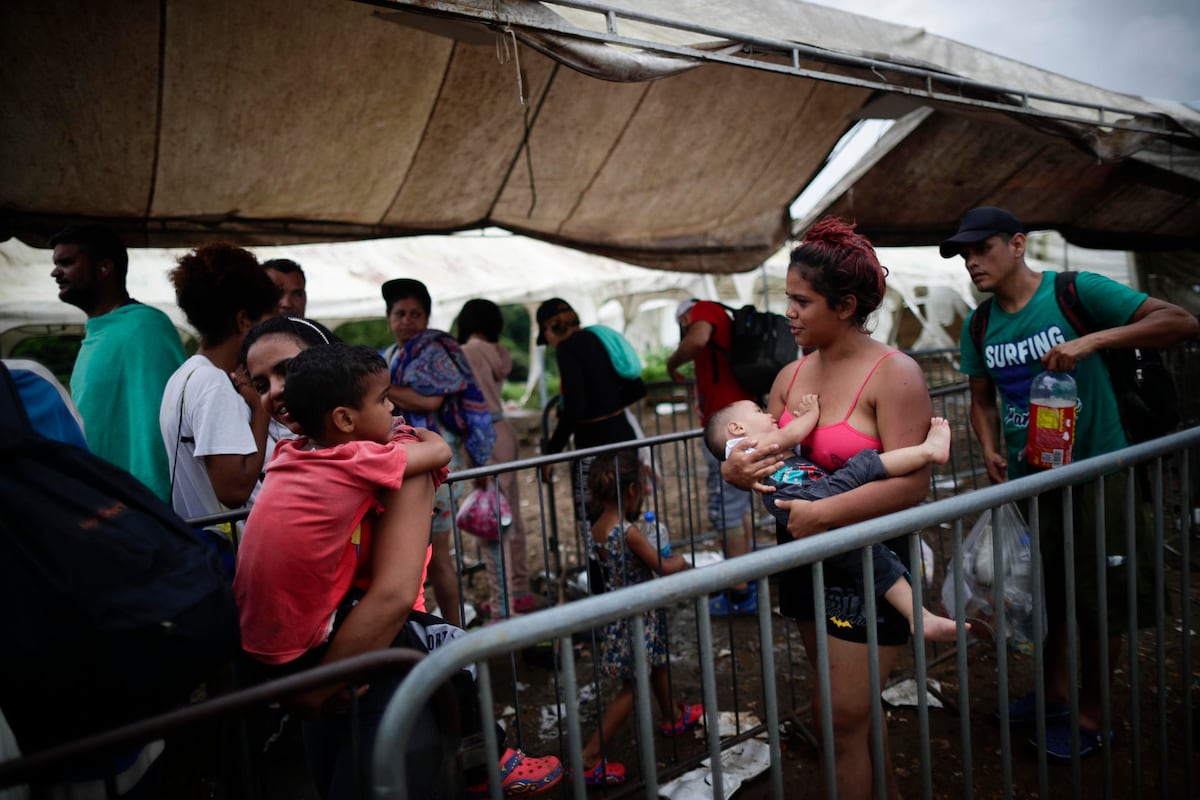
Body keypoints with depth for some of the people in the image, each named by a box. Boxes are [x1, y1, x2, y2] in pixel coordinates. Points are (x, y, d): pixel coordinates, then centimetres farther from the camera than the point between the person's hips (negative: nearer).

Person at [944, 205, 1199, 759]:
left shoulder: (1076, 292, -14)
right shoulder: (979, 327, 1)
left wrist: (1093, 341, -32)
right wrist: (989, 451, -6)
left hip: (1095, 468, -5)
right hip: (1027, 476, 5)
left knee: (1100, 600, 6)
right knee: (1045, 592, 18)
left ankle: (1089, 717, 25)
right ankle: (1056, 691, 39)